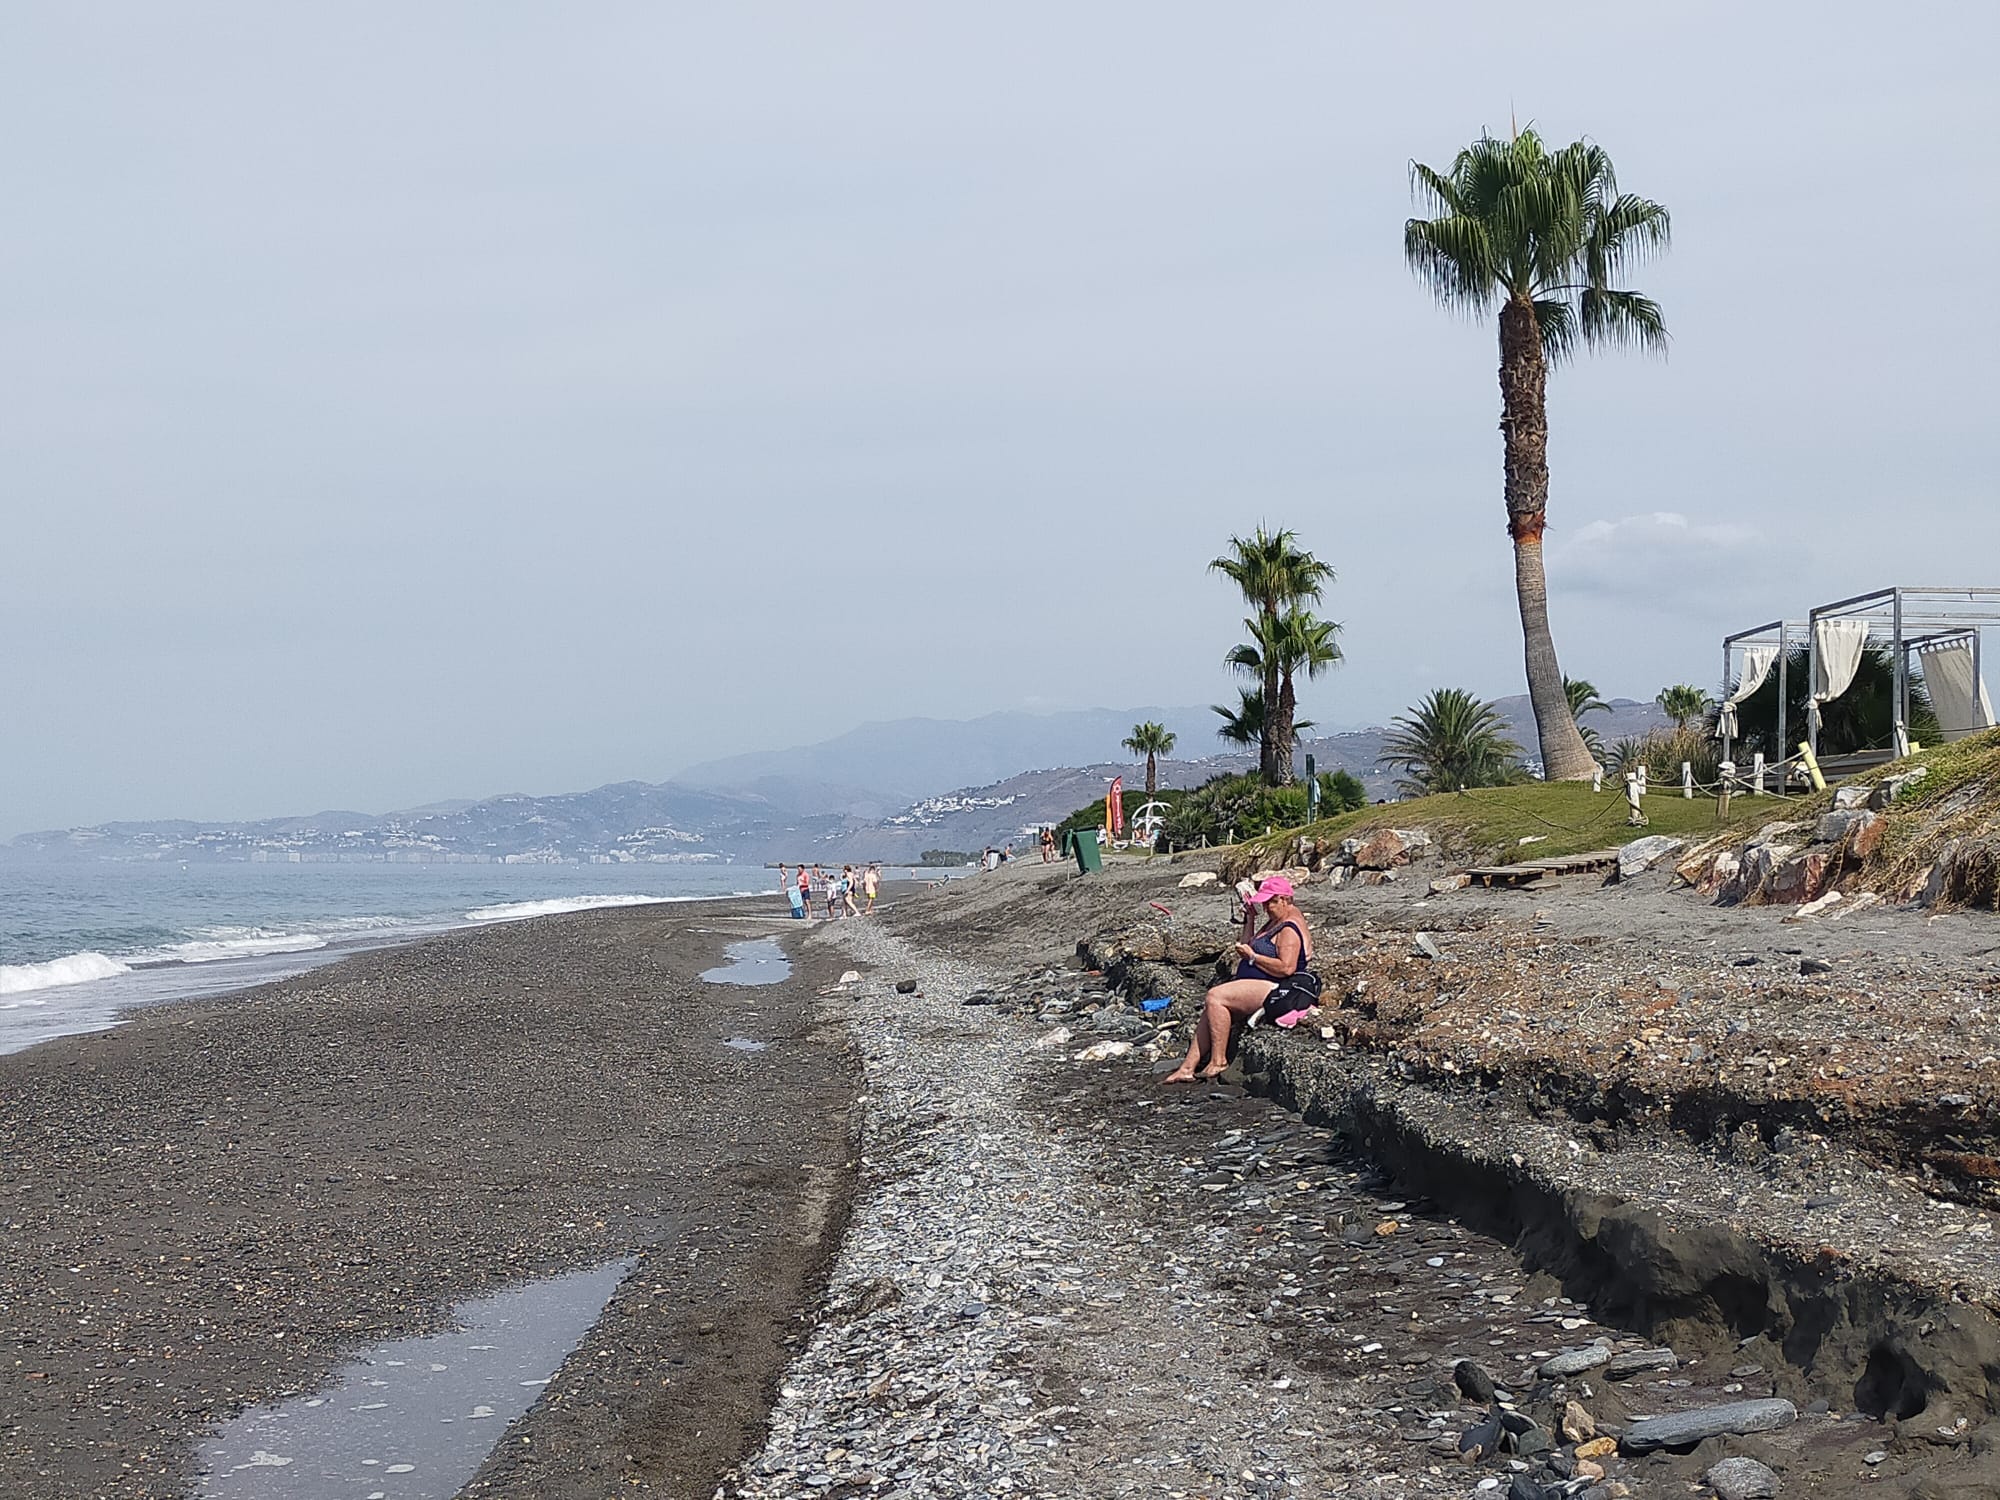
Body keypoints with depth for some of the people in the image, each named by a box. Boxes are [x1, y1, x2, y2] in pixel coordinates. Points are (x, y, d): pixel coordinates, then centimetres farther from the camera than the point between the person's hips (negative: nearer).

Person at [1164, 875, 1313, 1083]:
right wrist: (1250, 919, 16)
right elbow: (1249, 946, 27)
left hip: (1273, 989, -11)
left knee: (1215, 997, -23)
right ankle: (1188, 1068, -7)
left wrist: (1253, 956, -18)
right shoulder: (1276, 922, 20)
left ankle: (1218, 1061, -18)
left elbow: (1286, 968, -26)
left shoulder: (1289, 929, -14)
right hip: (1256, 987, 11)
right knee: (1211, 1011, -3)